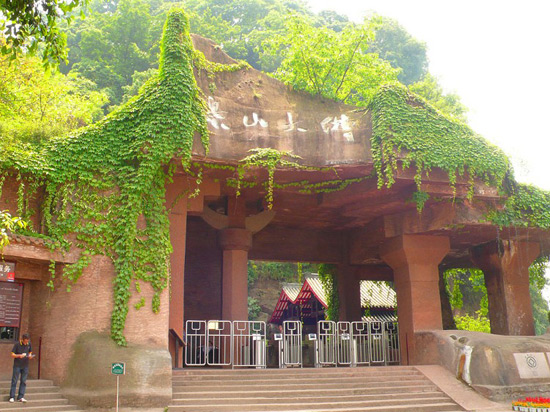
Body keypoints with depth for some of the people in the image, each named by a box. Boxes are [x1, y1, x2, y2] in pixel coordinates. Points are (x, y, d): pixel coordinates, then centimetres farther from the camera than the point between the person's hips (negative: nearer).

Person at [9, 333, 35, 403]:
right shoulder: (17, 344, -10)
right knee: (14, 381, -1)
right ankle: (12, 397, 5)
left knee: (24, 381, 3)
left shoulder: (29, 344, 2)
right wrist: (19, 355, -25)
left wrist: (30, 356, -8)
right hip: (17, 365, -4)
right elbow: (12, 355, -8)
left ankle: (20, 397, 8)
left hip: (25, 366, 4)